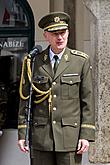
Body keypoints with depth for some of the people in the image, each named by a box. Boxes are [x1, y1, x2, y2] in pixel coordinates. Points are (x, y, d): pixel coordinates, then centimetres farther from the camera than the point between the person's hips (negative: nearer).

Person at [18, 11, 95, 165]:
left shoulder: (81, 61, 2)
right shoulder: (33, 62, 6)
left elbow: (88, 100, 1)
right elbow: (25, 100, 8)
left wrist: (86, 135, -6)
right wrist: (22, 133, 2)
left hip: (70, 135, -1)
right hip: (41, 135, 2)